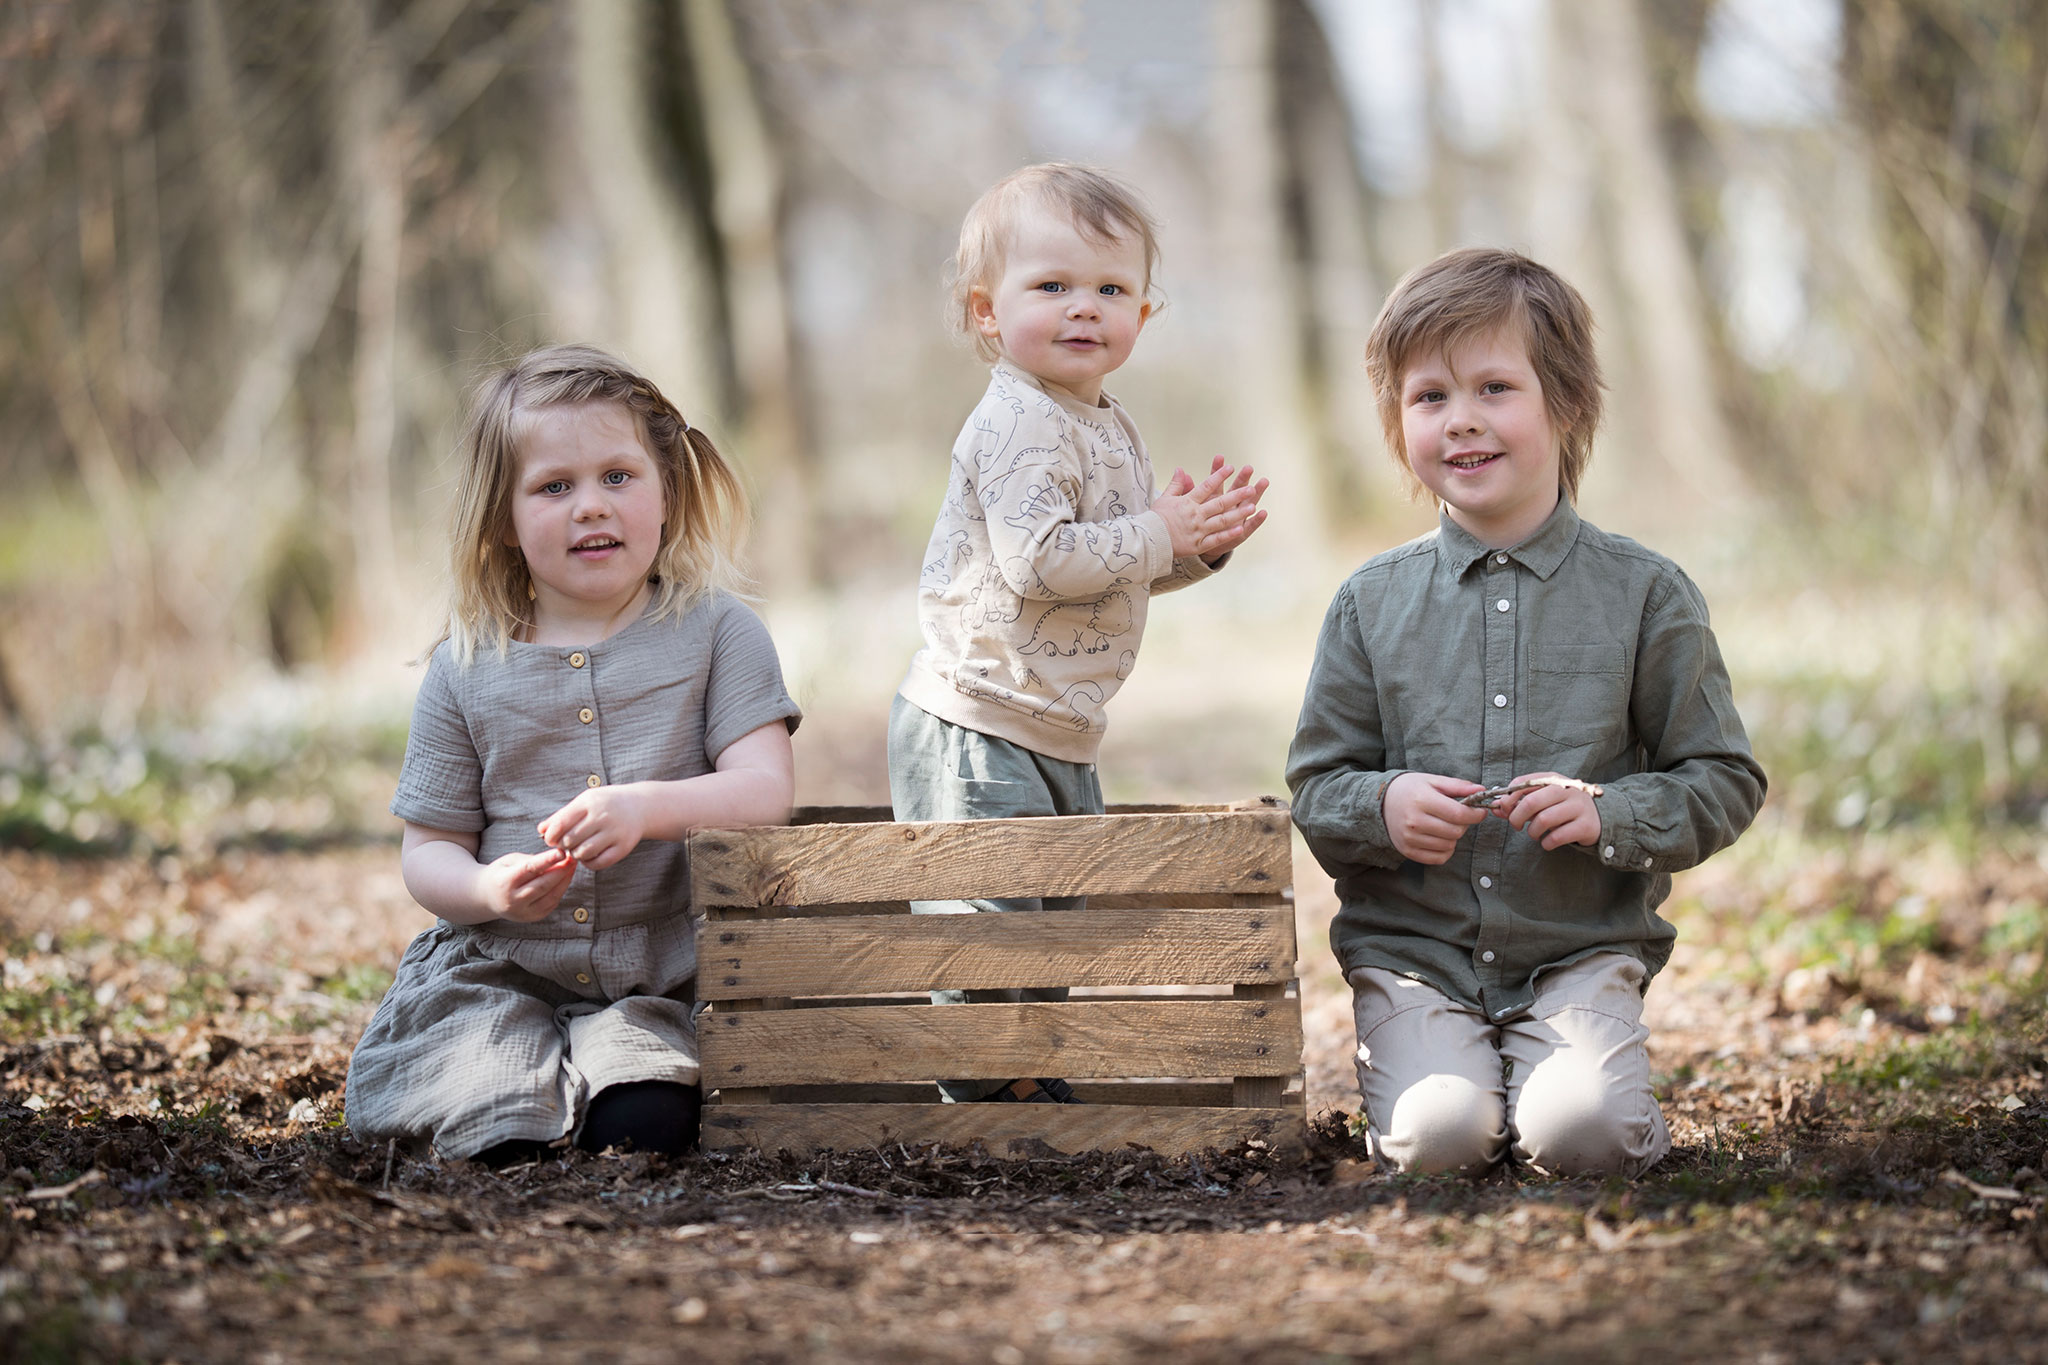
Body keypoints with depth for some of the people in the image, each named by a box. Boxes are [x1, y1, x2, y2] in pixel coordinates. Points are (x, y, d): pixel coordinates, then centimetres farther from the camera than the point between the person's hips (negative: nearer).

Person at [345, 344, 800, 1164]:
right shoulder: (467, 667, 4)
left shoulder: (715, 634, 1)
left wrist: (646, 806, -27)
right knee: (499, 1137, -25)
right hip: (500, 969, 0)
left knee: (640, 1124, -25)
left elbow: (765, 793, -9)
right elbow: (429, 850, 7)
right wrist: (489, 889, -17)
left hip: (662, 976, 0)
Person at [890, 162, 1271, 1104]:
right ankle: (984, 1095, 3)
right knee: (986, 919, -6)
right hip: (980, 727, -10)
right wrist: (1158, 535, -18)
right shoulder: (1018, 425, -17)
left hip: (1058, 732, 10)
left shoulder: (1108, 428, 14)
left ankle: (1035, 1087, 29)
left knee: (1056, 919, 18)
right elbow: (1038, 562, -27)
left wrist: (1199, 545, 5)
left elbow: (1117, 573, 23)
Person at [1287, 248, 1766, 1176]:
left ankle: (1561, 1066, 8)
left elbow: (1725, 783, 2)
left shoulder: (1644, 595, 0)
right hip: (1413, 948, 1)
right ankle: (1423, 1062, 10)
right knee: (1437, 1137, -23)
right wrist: (1382, 806, -15)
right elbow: (1315, 788, 8)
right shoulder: (1372, 604, 5)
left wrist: (1610, 815, -16)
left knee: (1584, 1132, -25)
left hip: (1583, 949, -1)